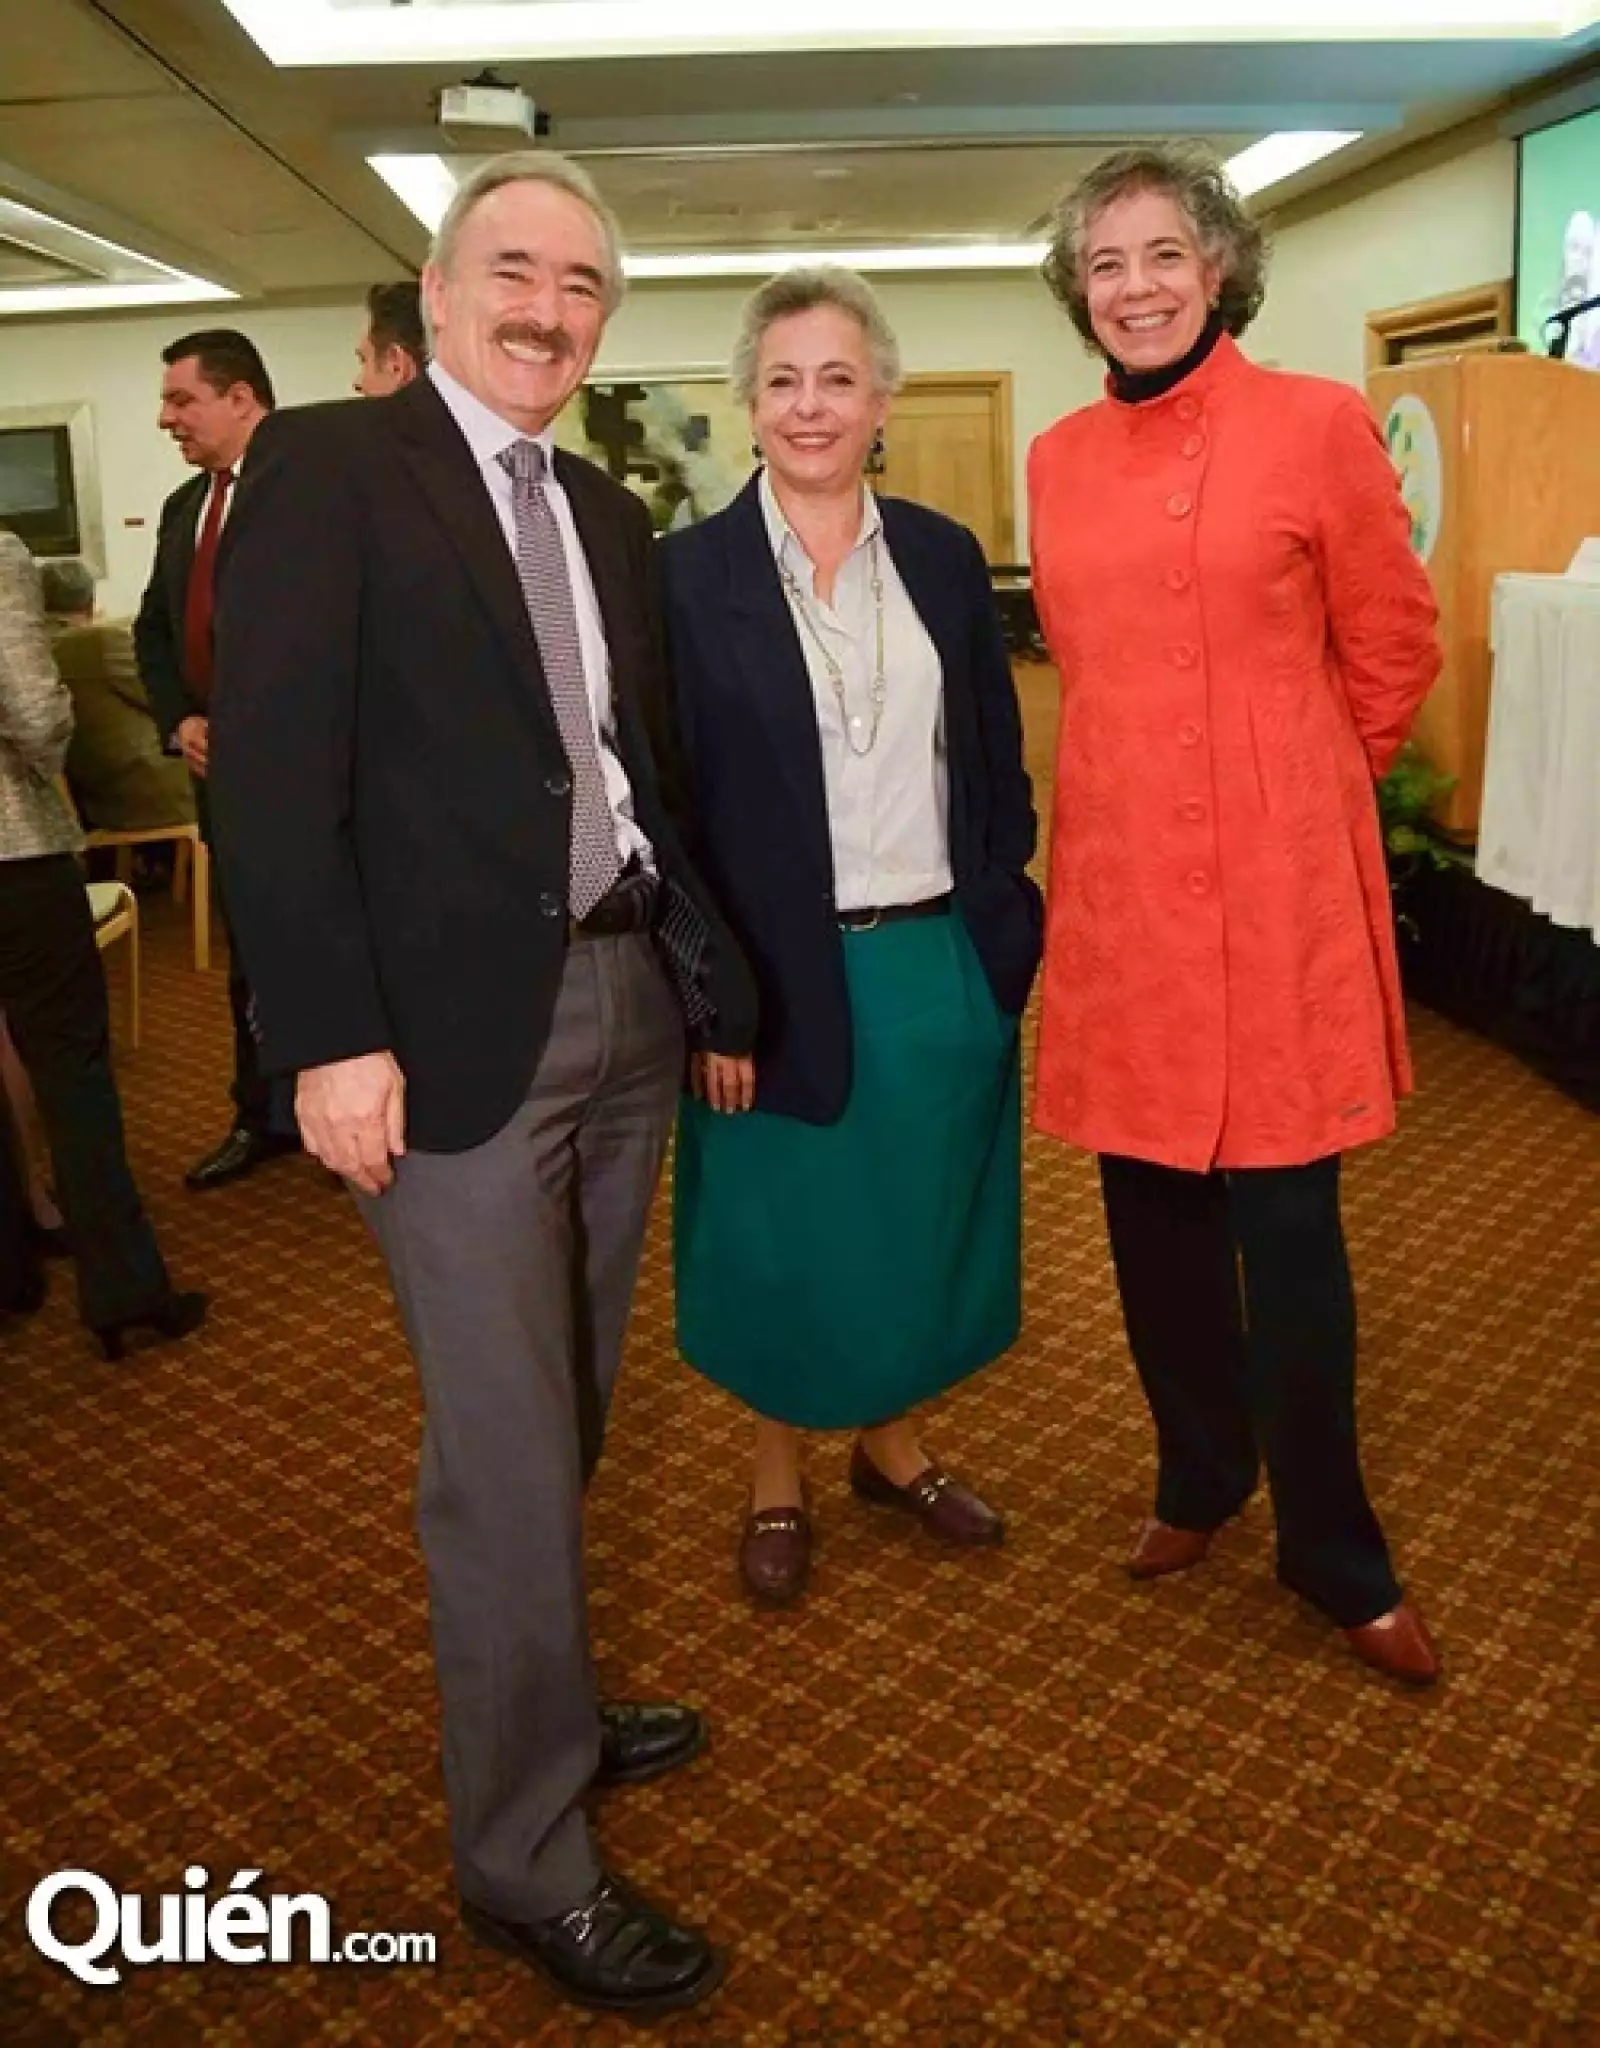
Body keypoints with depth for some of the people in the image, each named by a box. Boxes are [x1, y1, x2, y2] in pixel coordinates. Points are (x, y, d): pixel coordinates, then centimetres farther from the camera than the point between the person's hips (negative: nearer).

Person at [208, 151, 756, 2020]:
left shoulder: (608, 515, 16)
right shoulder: (327, 465, -5)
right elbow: (274, 769, -13)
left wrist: (709, 967, 8)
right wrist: (331, 1036, -19)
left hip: (624, 998, 7)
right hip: (457, 1026, -7)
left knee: (567, 1419, 18)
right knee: (504, 1454, 0)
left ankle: (539, 1711, 39)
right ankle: (526, 1860, 18)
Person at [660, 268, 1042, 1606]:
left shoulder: (945, 556, 5)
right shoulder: (690, 572, -6)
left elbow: (998, 766, 9)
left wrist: (1002, 931, 2)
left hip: (943, 967, 4)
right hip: (782, 977, -3)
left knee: (921, 1225, 16)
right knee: (785, 1236, 11)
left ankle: (894, 1445, 40)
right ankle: (779, 1475, 34)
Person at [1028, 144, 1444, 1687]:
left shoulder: (1316, 424, -4)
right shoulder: (1058, 459, 8)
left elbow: (1390, 647, 5)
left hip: (1277, 878, -4)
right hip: (1117, 875, 4)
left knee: (1286, 1225, 1)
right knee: (1152, 1212, 11)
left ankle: (1334, 1555, 21)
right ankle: (1199, 1479, 35)